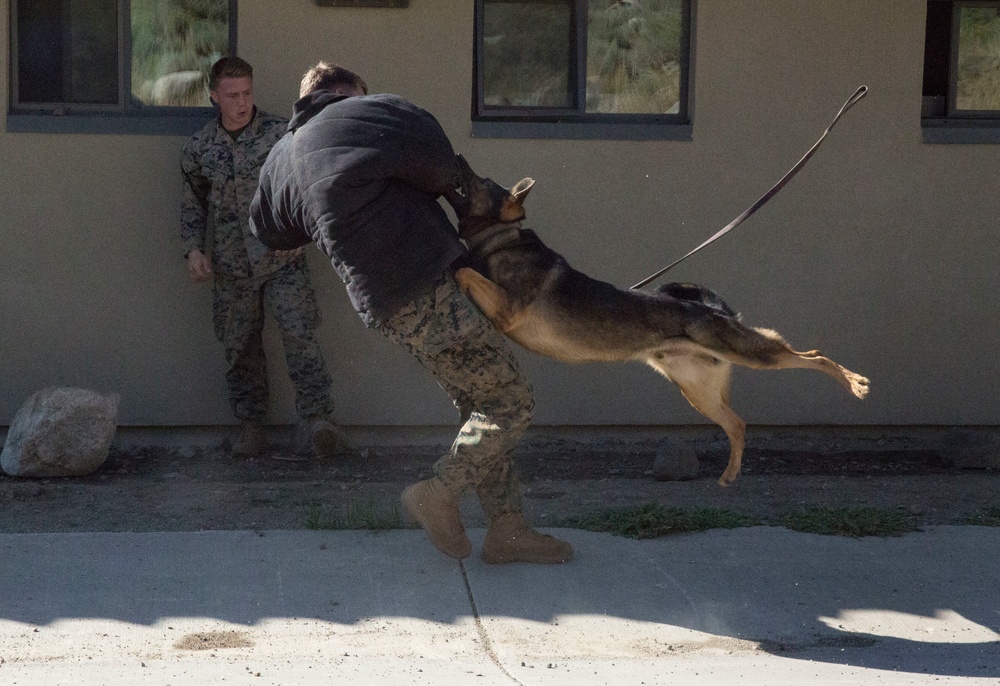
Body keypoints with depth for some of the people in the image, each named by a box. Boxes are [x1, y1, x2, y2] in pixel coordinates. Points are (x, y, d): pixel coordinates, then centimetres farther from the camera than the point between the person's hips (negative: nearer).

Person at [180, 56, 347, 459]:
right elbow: (193, 205, 16)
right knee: (240, 349, 7)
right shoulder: (198, 149, 6)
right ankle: (250, 426, 19)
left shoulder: (282, 133, -2)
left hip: (282, 259, -2)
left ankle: (316, 419, -13)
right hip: (230, 269, 3)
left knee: (299, 333, -15)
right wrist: (193, 249, 3)